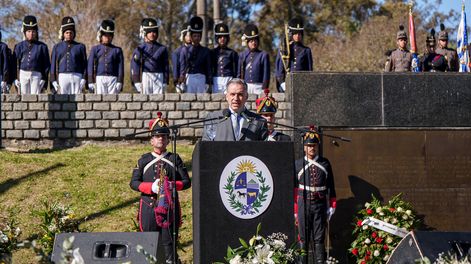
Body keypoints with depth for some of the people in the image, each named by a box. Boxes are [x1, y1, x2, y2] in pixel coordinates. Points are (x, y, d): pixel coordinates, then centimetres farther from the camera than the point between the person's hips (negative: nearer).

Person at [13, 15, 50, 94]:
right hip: (23, 75, 1)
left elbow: (46, 65, 8)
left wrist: (44, 80, 1)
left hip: (36, 75, -1)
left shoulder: (42, 46, 8)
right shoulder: (19, 46, 10)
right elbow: (15, 63, 9)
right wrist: (16, 79, 0)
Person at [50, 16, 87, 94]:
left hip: (77, 77, 0)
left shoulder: (80, 46, 11)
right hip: (62, 77, 0)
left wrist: (84, 79, -3)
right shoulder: (57, 47, 12)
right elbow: (53, 65, 10)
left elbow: (84, 64, 8)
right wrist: (53, 81, 1)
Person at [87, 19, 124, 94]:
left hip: (113, 79, 0)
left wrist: (119, 82, -2)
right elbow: (90, 66, 6)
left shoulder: (117, 50, 10)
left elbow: (120, 67, 7)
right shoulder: (95, 49, 9)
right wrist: (90, 82, -2)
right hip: (100, 79, 0)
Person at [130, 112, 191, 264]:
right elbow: (134, 183, 1)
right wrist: (151, 187, -15)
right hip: (149, 207, 0)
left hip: (170, 207, 0)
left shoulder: (175, 159, 8)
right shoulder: (144, 160, 8)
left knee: (169, 242, -1)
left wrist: (172, 185, -15)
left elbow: (186, 182, 4)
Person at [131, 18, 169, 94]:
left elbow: (165, 67, 12)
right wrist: (137, 82, -8)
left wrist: (165, 82, 8)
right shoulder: (140, 49, 2)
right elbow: (135, 67, -1)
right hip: (145, 77, -2)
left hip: (159, 78, 2)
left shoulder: (162, 49, 9)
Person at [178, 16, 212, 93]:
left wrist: (208, 83, 2)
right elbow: (182, 67, 5)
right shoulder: (185, 50, 9)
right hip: (189, 78, -1)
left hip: (201, 78, 1)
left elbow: (208, 69, 10)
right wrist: (182, 79, -8)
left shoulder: (205, 51, 11)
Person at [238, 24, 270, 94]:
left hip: (258, 87, -2)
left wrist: (264, 89, -4)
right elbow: (239, 74, 12)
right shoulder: (242, 55, 10)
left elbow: (266, 75, 1)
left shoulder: (263, 55, 3)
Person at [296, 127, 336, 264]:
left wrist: (332, 206, 6)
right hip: (303, 205, -1)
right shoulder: (298, 165, 2)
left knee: (319, 238, 4)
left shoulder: (325, 164, 7)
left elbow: (331, 186, 10)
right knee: (303, 238, 4)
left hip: (320, 205, 1)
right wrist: (294, 210, 0)